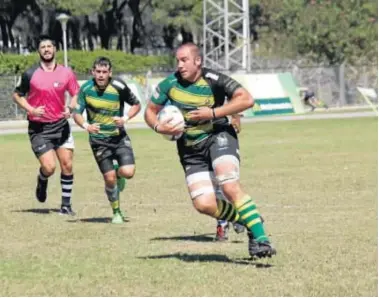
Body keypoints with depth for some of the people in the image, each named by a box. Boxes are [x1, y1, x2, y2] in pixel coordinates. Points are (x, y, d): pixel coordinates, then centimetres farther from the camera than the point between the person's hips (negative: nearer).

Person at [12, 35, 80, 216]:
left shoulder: (66, 73, 1)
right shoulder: (30, 74, -5)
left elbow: (76, 94, 11)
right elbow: (17, 95, 5)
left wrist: (70, 108, -9)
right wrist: (31, 109, -11)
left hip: (60, 125, 3)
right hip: (38, 128, -3)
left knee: (67, 165, 0)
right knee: (49, 167, -12)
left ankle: (66, 204, 13)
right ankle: (42, 182, 24)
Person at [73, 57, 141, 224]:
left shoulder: (119, 87, -14)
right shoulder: (86, 89, -11)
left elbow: (136, 105, -1)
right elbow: (77, 113, -5)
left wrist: (125, 118, -19)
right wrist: (86, 126, -26)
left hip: (119, 137, 0)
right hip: (98, 140, 0)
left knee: (128, 172, -17)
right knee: (109, 178, -3)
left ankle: (118, 173, 22)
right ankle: (117, 213, 19)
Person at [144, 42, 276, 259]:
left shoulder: (213, 80, -13)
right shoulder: (170, 84, -1)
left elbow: (247, 99, -20)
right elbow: (150, 111, 12)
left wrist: (213, 113, -22)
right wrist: (158, 127, -10)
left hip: (218, 136, -4)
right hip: (190, 150, 4)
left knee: (230, 187, -28)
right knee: (204, 204, -12)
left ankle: (260, 239, -25)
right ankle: (247, 221, 11)